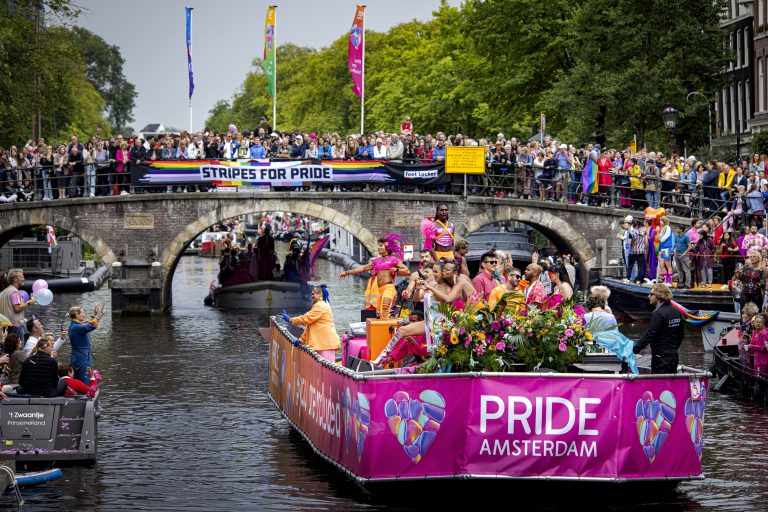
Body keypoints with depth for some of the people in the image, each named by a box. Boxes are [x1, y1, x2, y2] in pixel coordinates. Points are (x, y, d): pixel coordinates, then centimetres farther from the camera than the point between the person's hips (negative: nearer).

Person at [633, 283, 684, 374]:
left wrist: (635, 349, -21)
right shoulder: (677, 312, 10)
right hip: (674, 357, 9)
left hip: (661, 358, -9)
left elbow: (649, 335, -22)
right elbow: (681, 333, 19)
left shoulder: (658, 314, -17)